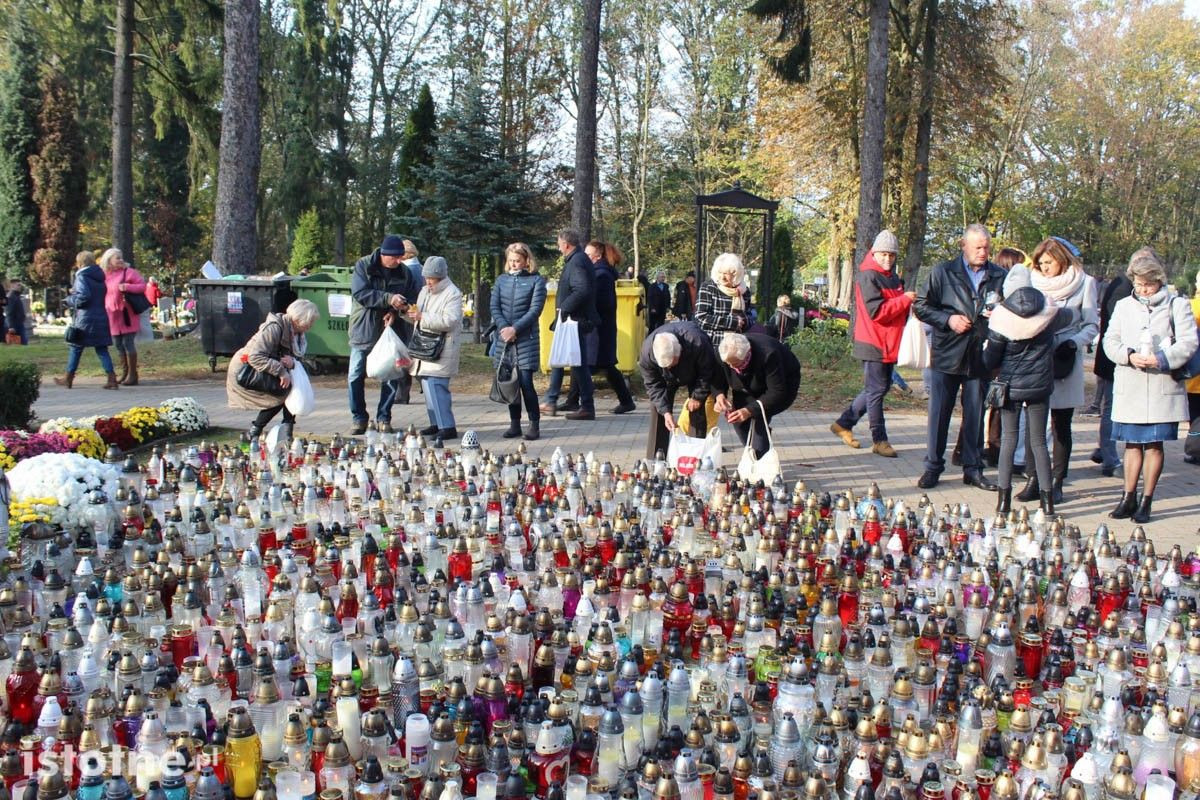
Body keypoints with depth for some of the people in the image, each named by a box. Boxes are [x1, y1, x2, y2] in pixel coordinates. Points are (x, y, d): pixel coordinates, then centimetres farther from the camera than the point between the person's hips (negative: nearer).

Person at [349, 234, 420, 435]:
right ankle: (359, 418, 13)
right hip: (363, 330, -2)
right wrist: (389, 299, -27)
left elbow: (411, 298, 4)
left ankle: (383, 418, 17)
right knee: (355, 377, 0)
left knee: (391, 377, 4)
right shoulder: (363, 266, -8)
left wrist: (396, 311, -15)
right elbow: (359, 293, -18)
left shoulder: (404, 272, 1)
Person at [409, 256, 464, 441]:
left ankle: (448, 427, -16)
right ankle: (437, 423, 19)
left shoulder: (452, 294, -9)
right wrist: (412, 314, 5)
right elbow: (419, 317, 29)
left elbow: (449, 321, -21)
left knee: (436, 387, -16)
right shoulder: (425, 292, 17)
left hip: (441, 351, -9)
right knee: (428, 388, 10)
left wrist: (422, 317, -21)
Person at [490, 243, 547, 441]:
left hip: (526, 339, -4)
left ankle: (534, 424, -1)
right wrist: (503, 327, -10)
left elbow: (535, 310, -8)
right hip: (504, 337, 4)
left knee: (525, 382, -10)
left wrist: (515, 329, -14)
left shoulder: (536, 281, 0)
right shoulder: (502, 280, 12)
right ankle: (514, 424, 13)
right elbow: (494, 307, 7)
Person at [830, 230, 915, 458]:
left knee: (881, 387, 14)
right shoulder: (868, 277, -13)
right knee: (876, 390, -3)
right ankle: (879, 440, 3)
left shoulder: (892, 277, 16)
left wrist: (908, 305, 7)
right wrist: (905, 299, -18)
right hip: (873, 344, -9)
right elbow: (877, 311, -22)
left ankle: (843, 424, 23)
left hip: (889, 344, 9)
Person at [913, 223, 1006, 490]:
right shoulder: (943, 272, 1)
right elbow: (921, 306, 2)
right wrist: (948, 320, -11)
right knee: (939, 413, 3)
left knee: (975, 415, 8)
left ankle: (973, 468, 17)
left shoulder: (999, 277, 5)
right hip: (946, 355, -1)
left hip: (980, 357, 2)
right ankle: (933, 466, 12)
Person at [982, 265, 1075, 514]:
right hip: (1040, 387, 2)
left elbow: (990, 361, -7)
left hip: (1010, 386, -2)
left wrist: (986, 347, 14)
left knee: (1008, 439, 8)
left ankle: (1004, 498, 5)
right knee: (1039, 441, 9)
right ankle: (1046, 498, 7)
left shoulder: (1001, 317, -11)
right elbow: (1070, 316, 20)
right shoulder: (1048, 313, -4)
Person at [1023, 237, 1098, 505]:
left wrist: (1074, 343, -15)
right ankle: (1034, 480, 4)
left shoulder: (1084, 283, 2)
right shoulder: (1034, 283, 10)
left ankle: (1057, 482, 10)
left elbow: (1092, 325, 2)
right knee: (1034, 422, -1)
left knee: (1061, 425, 4)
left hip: (1065, 362, -2)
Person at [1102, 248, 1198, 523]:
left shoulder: (1176, 306, 2)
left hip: (1161, 387, -2)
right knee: (1132, 443, 8)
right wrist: (1129, 355, -14)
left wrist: (1162, 359, -20)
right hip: (1129, 387, 2)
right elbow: (1110, 341, 6)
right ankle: (1129, 498, 16)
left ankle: (1146, 501, 8)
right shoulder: (1124, 306, 11)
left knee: (1154, 444, 1)